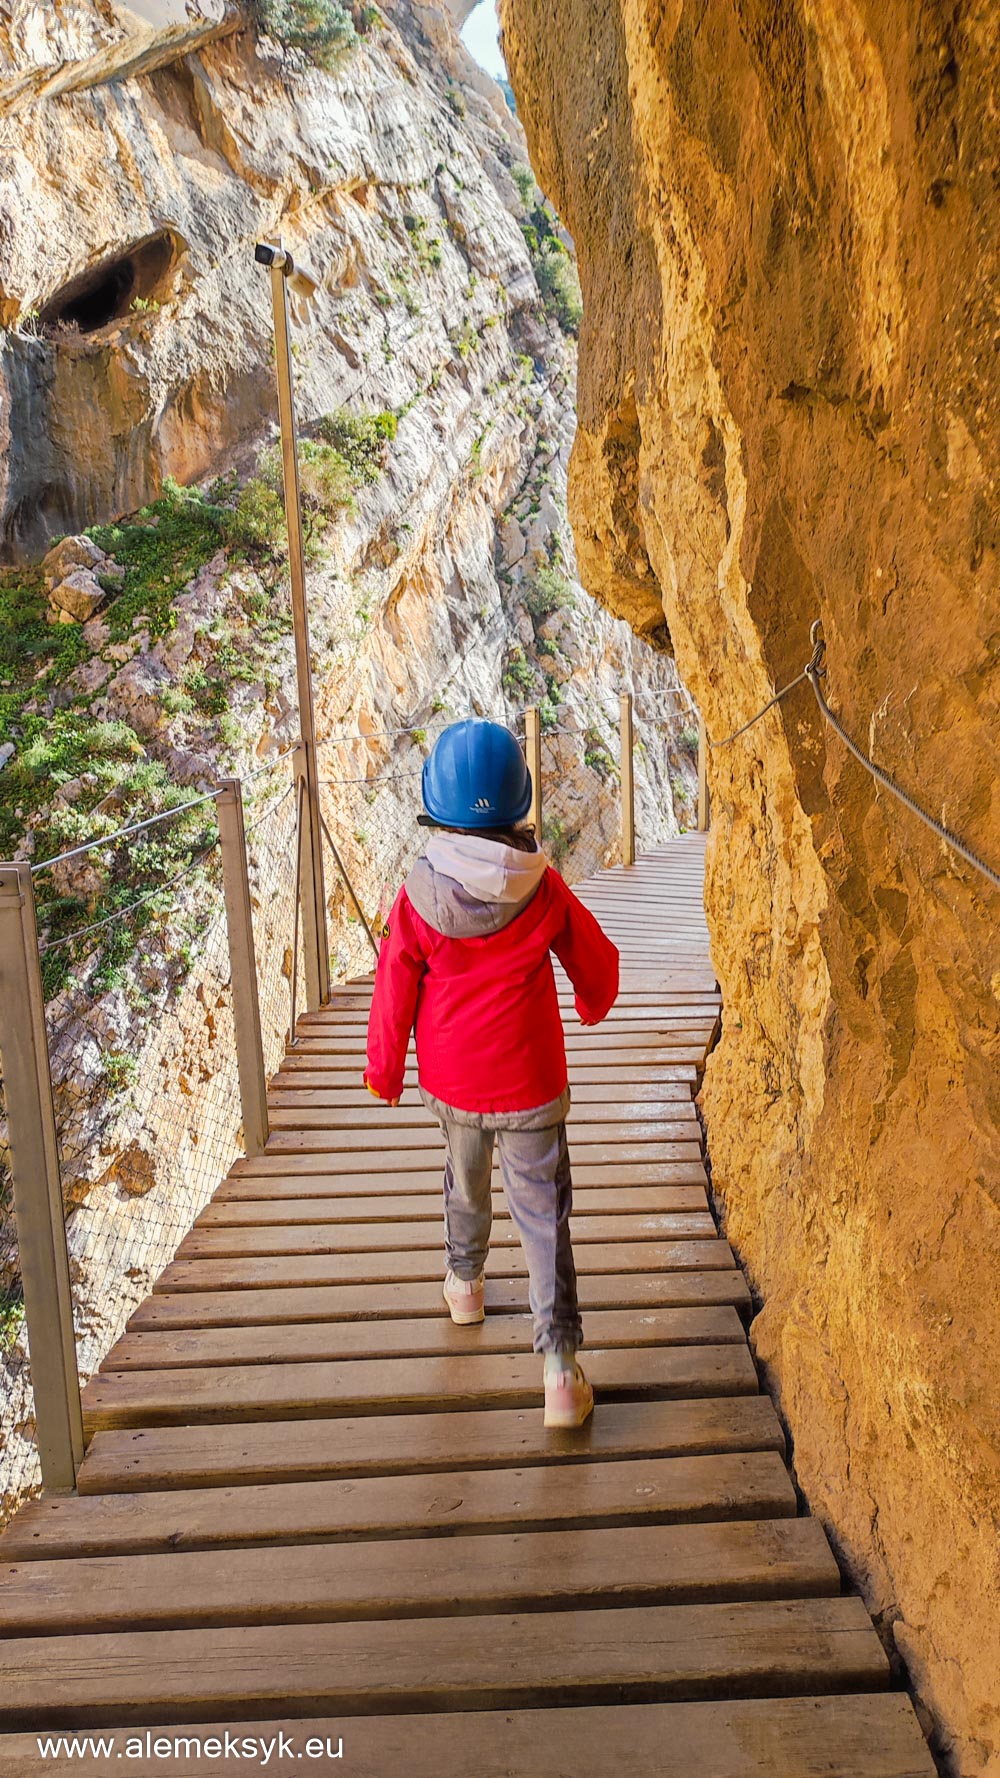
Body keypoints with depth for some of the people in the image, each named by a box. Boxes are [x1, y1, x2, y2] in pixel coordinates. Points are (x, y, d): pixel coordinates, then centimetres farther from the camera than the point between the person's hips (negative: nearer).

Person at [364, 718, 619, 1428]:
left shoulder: (418, 898, -15)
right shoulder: (543, 889, -13)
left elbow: (394, 997, -6)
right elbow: (598, 962, 1)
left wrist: (385, 1073, 11)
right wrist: (594, 1005, 25)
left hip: (452, 1084, 1)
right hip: (531, 1086, -1)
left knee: (466, 1184, 28)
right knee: (543, 1216, 5)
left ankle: (465, 1284, 50)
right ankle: (561, 1370, 2)